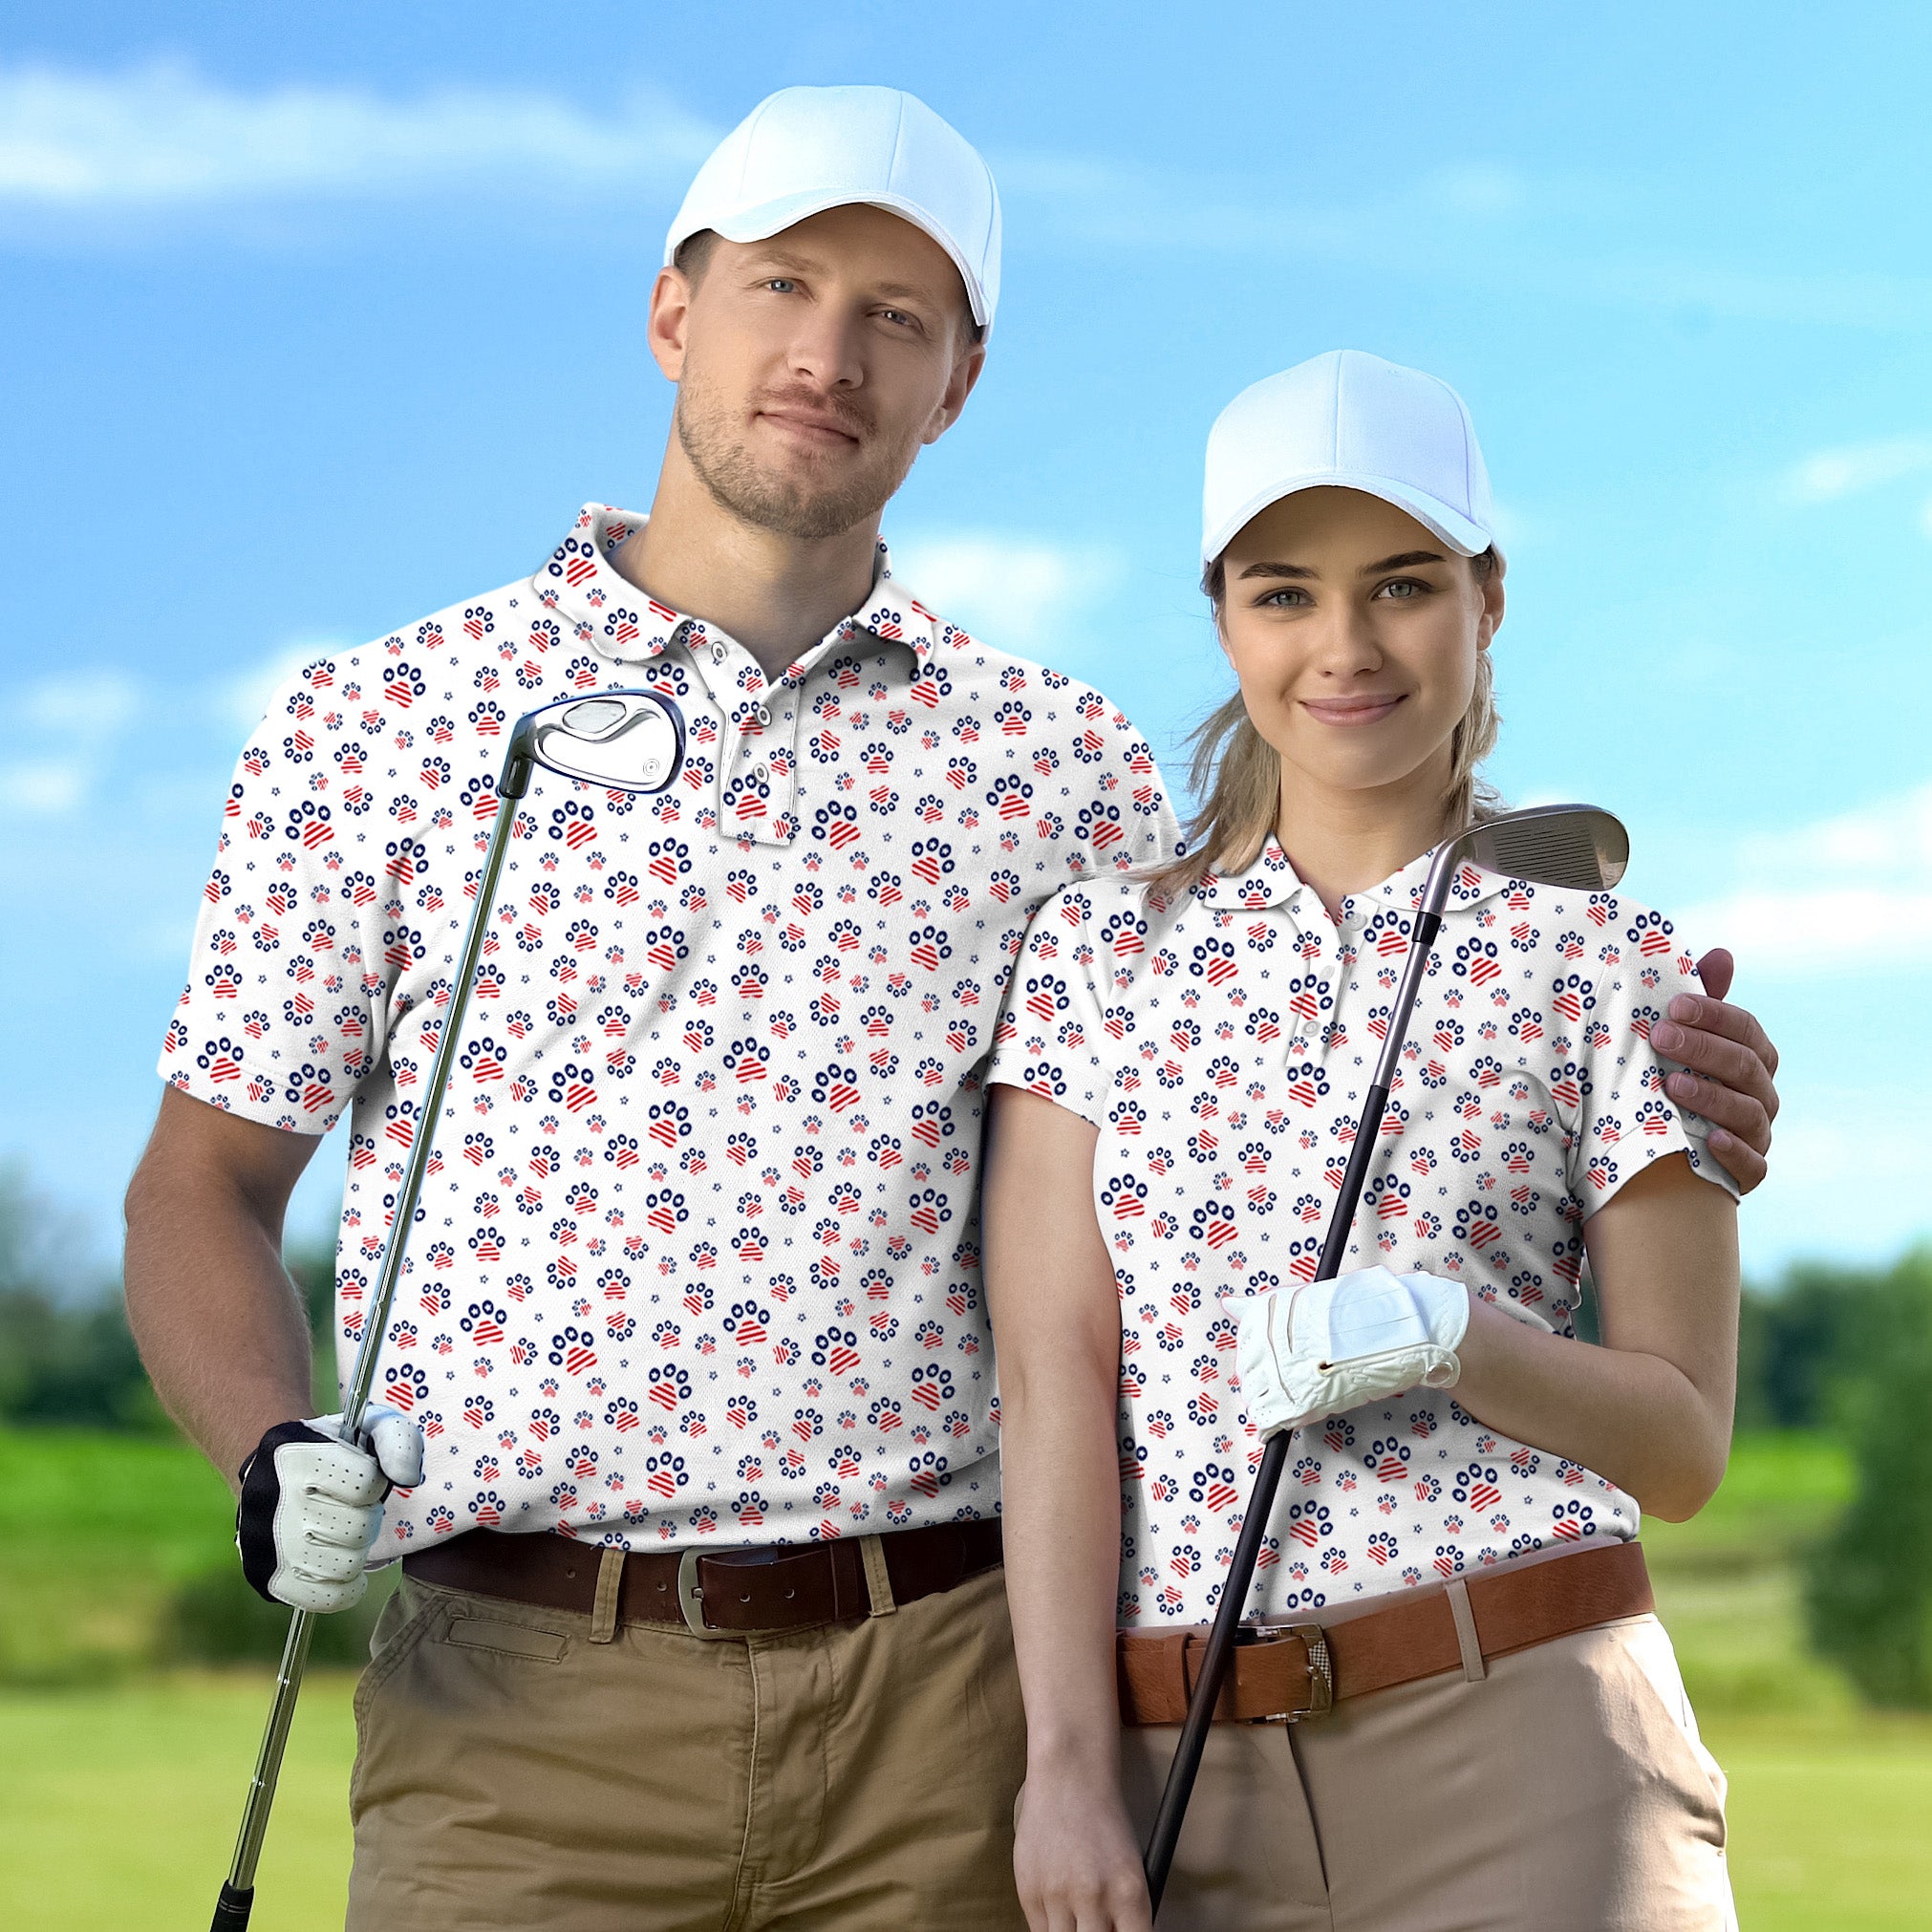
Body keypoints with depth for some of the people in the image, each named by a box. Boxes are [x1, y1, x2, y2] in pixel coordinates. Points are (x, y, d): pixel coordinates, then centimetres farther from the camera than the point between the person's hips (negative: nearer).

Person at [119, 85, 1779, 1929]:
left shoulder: (1060, 767, 11)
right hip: (523, 1701, -1)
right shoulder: (373, 723, 6)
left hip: (945, 1703, 2)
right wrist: (273, 1459, -11)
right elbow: (201, 1188, 8)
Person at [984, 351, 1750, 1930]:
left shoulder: (1606, 962, 4)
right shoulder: (1097, 952, 9)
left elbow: (1683, 1445, 3)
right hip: (1186, 1777, 2)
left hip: (1523, 1752, -1)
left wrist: (1444, 1334, -14)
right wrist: (1068, 1764, -8)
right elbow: (1053, 1384, 1)